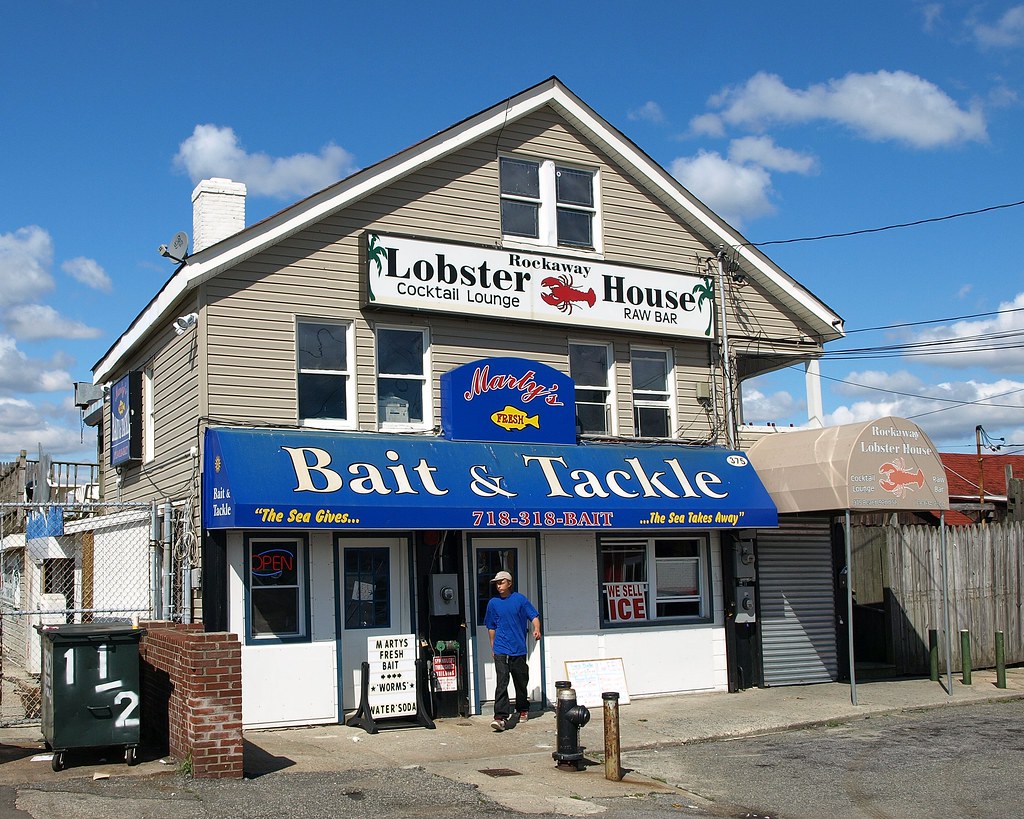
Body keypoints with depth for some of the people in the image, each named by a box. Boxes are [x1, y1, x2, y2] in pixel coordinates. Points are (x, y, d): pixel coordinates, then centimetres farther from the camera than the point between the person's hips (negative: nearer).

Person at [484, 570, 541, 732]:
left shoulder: (520, 599, 0)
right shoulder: (493, 603, 4)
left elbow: (534, 616, 0)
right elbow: (491, 627, 13)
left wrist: (537, 629, -19)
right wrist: (493, 647, 15)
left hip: (519, 649, 1)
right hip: (501, 650, -1)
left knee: (521, 682, 13)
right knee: (501, 683, -13)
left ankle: (523, 710, 34)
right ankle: (500, 716, -18)